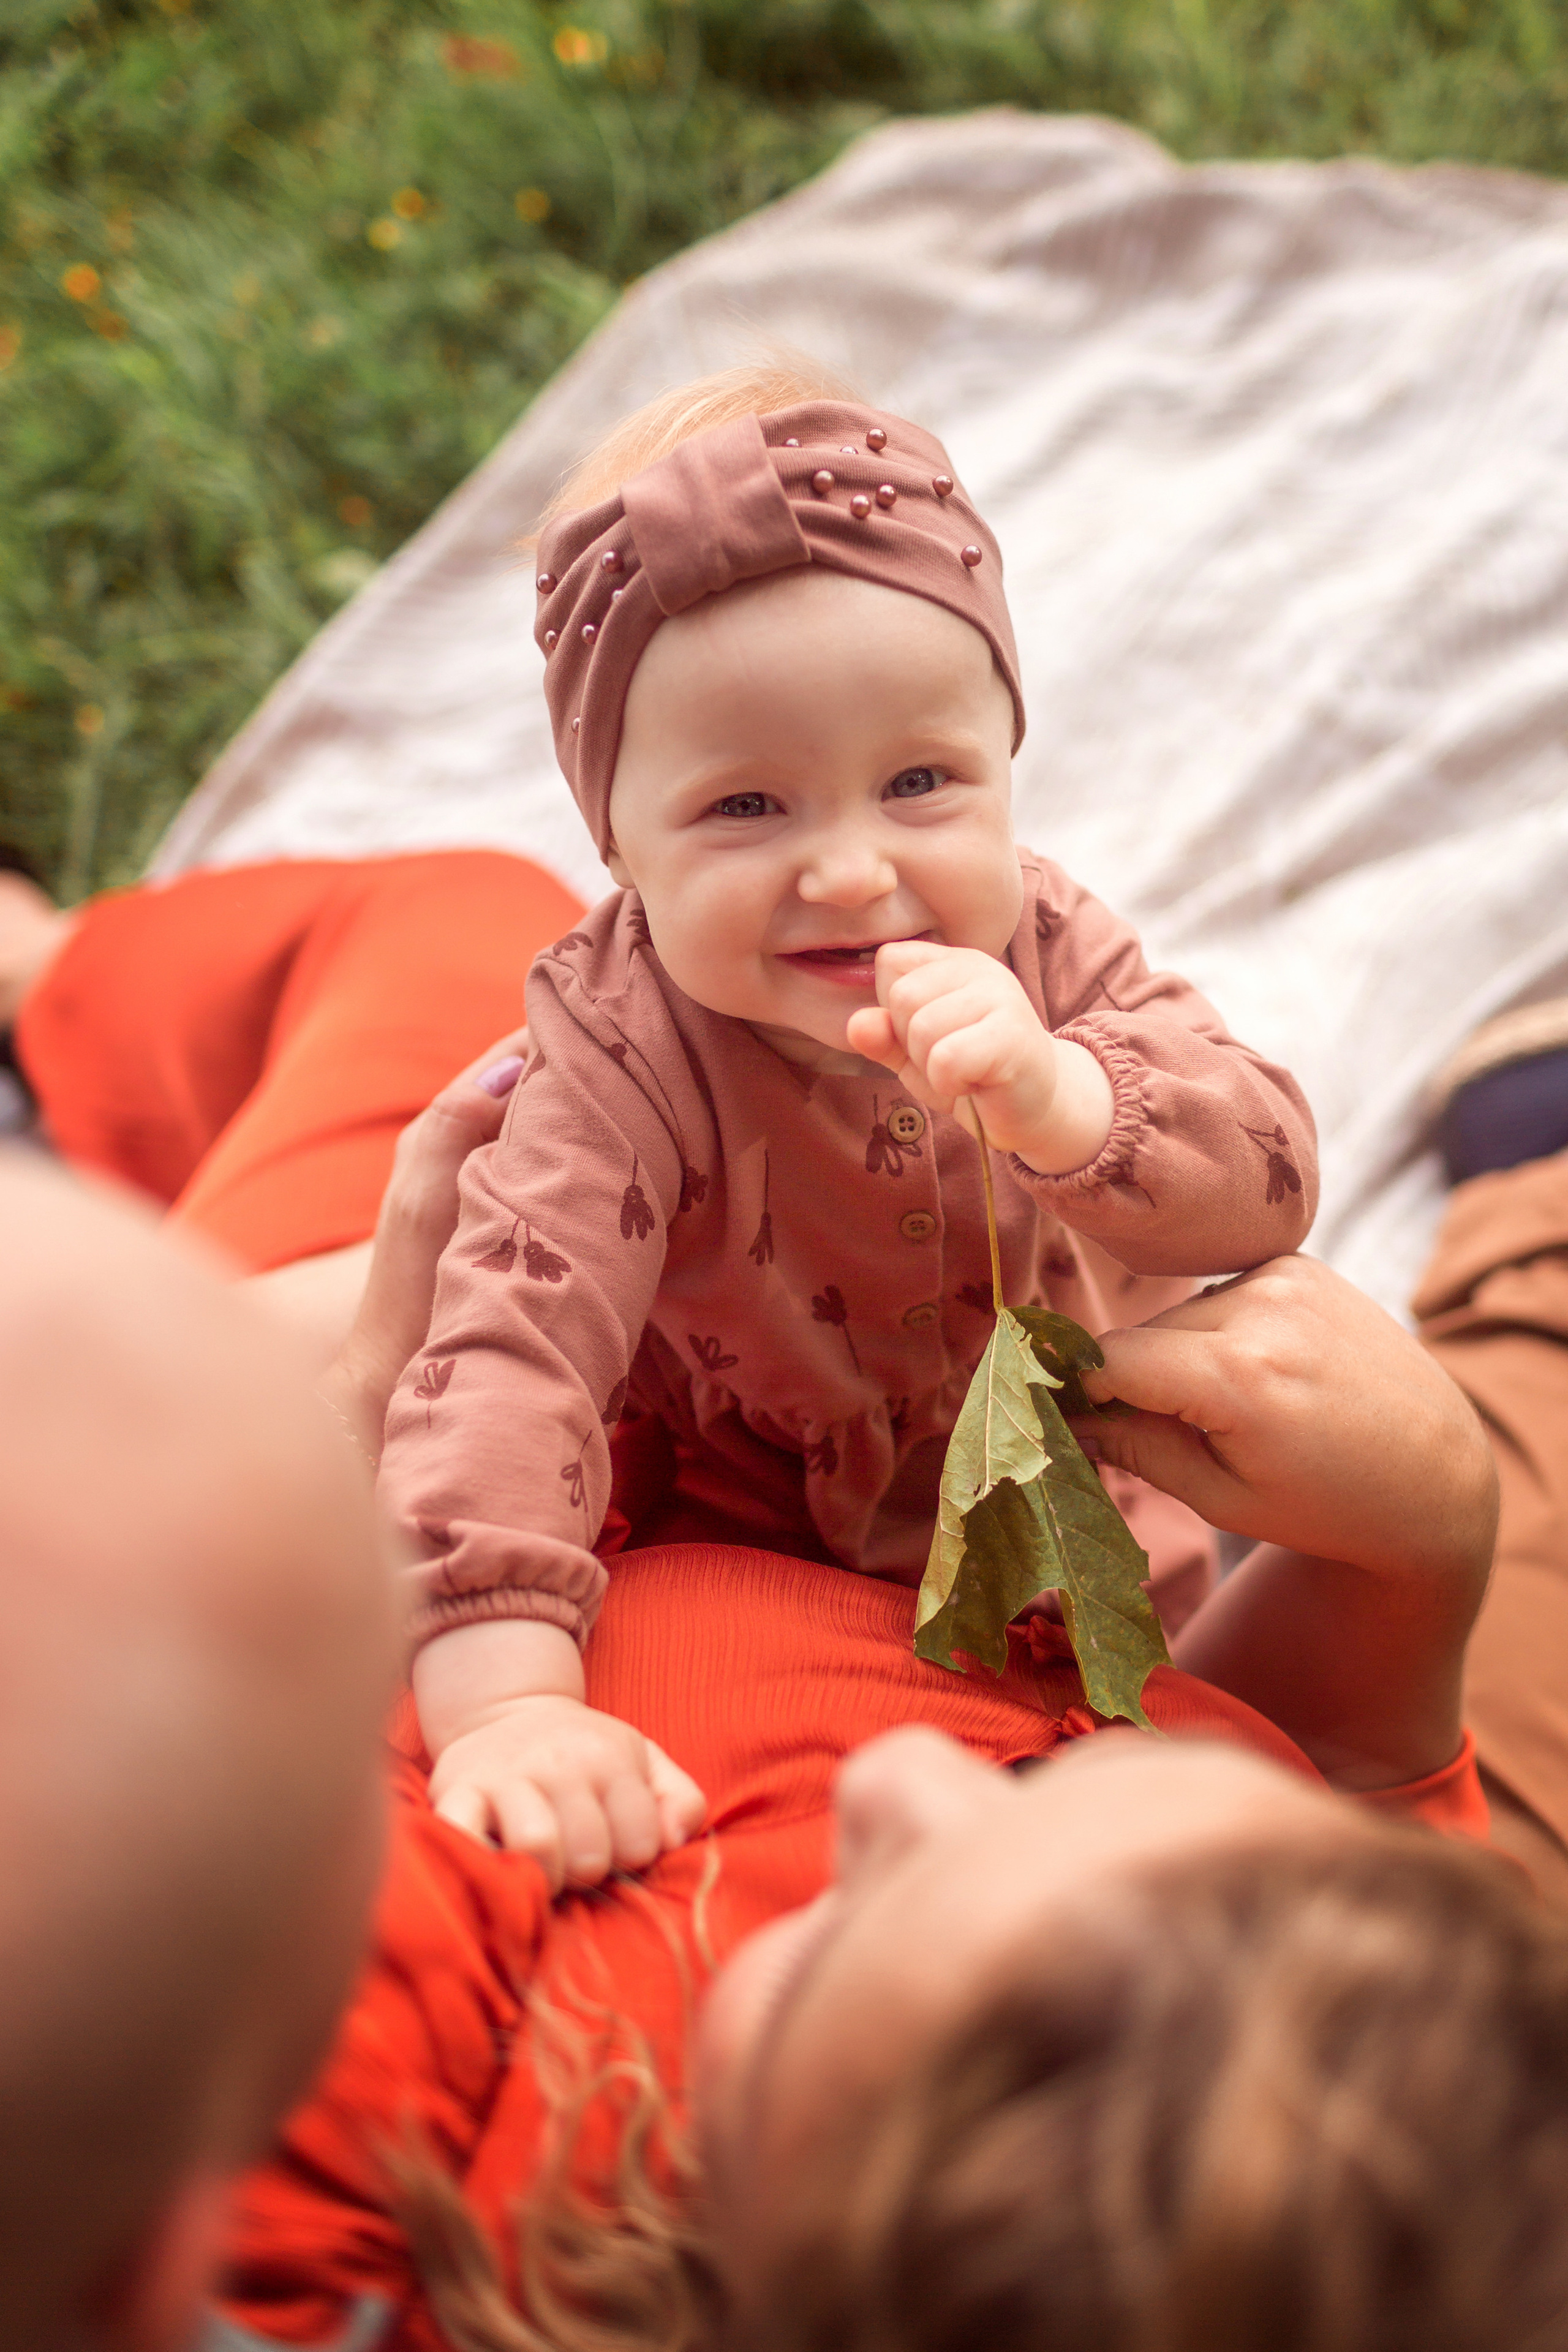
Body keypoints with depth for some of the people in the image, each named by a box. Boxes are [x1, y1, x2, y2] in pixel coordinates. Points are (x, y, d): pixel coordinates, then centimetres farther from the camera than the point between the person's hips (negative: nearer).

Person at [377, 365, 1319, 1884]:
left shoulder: (1045, 951, -22)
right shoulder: (626, 1057, -35)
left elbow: (1269, 1181, -30)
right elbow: (504, 1352, -46)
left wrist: (1055, 1099, -52)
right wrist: (507, 1703, -61)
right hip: (742, 1560, -2)